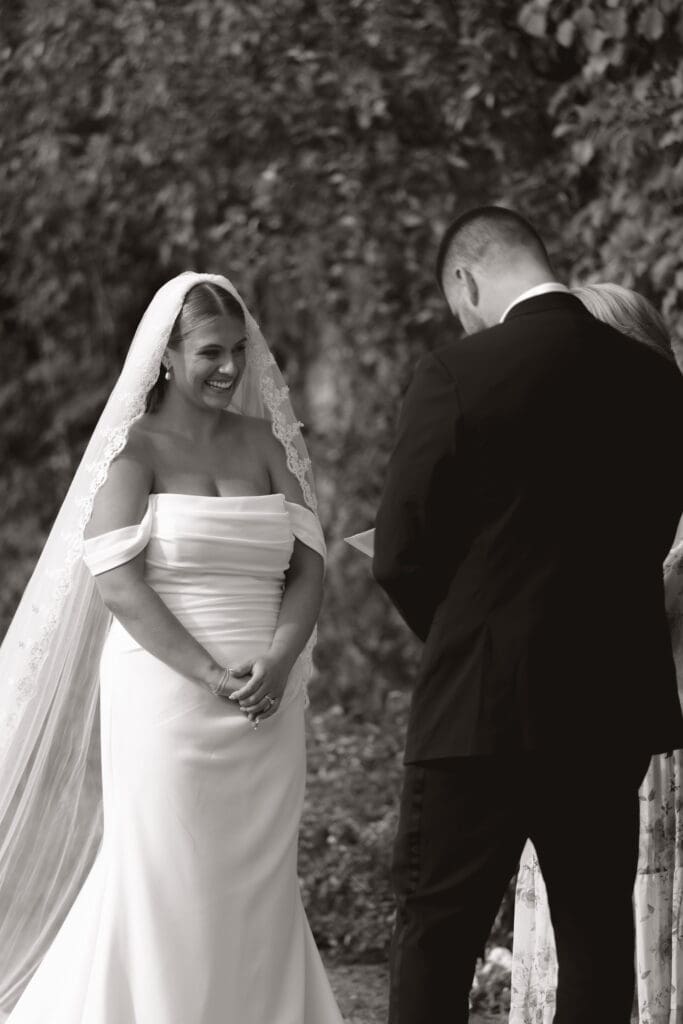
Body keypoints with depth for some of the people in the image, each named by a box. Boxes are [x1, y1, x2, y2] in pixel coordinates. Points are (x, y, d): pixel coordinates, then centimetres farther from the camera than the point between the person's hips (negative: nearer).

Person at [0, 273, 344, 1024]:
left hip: (267, 709, 4)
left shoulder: (266, 444, 12)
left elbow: (308, 566, 6)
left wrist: (276, 662, -12)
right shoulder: (136, 449, -1)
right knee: (169, 888, -3)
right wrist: (212, 676, -18)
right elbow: (117, 583, -10)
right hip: (166, 701, -4)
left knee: (258, 895, 4)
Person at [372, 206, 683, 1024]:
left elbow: (400, 554, -9)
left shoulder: (457, 373, -12)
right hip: (616, 702, 5)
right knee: (600, 933, 12)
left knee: (435, 934, 2)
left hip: (482, 707, -5)